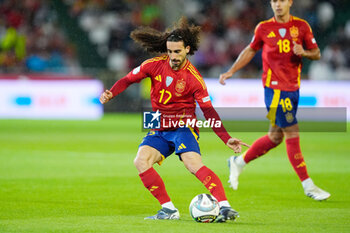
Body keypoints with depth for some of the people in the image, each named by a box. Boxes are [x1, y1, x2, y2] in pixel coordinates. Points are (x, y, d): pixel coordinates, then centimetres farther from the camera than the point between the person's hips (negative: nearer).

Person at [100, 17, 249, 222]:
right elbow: (128, 80, 8)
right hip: (159, 129, 4)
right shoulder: (155, 65, -2)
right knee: (141, 161, -20)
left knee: (194, 165, -28)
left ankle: (225, 206, -37)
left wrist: (227, 139, -16)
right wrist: (110, 93, -12)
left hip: (183, 127, -4)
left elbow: (209, 112, -8)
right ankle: (169, 209, -15)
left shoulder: (193, 78, -10)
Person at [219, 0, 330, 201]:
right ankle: (308, 186, -5)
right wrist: (231, 71, 11)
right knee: (293, 134, -9)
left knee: (276, 137, 11)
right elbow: (251, 50, 14)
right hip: (275, 88, -4)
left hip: (293, 88, 5)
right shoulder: (264, 28, -2)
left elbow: (317, 54, 7)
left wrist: (304, 52, -14)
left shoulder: (301, 26, 4)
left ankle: (239, 162, 31)